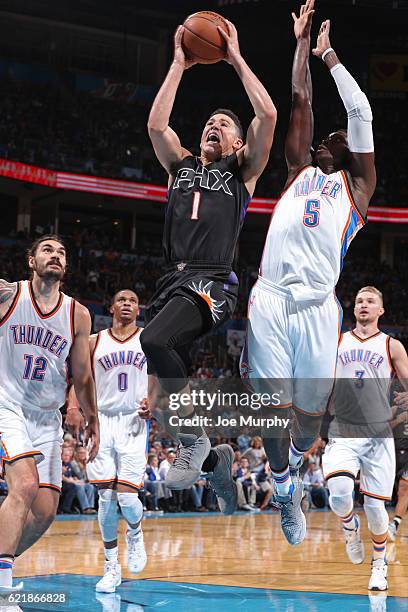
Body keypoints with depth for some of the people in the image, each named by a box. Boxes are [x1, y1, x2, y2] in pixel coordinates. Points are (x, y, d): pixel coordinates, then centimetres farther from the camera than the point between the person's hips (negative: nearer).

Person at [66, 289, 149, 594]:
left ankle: (136, 535, 23)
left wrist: (153, 401, -11)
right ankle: (111, 566, 11)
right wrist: (74, 405, -9)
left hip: (133, 423, -1)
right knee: (106, 498, -2)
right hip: (102, 421, 1)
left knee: (127, 496, -12)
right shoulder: (95, 342, 10)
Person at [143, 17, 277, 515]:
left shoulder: (242, 171, 13)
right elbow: (155, 124, 9)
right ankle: (214, 461, 16)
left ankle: (195, 440, -19)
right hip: (171, 281, 6)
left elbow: (268, 115, 0)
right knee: (159, 387, -2)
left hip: (212, 283, -6)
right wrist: (179, 66, 12)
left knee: (155, 340, -32)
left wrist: (236, 59, 8)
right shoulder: (180, 165, 24)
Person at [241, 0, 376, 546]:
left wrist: (330, 57, 22)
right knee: (275, 408, 0)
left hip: (317, 307, -1)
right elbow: (300, 102, 24)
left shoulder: (357, 188, 19)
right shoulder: (299, 172, 25)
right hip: (269, 300, 1)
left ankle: (296, 461, 34)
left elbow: (361, 114, 16)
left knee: (309, 413, 2)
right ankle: (285, 493, 19)